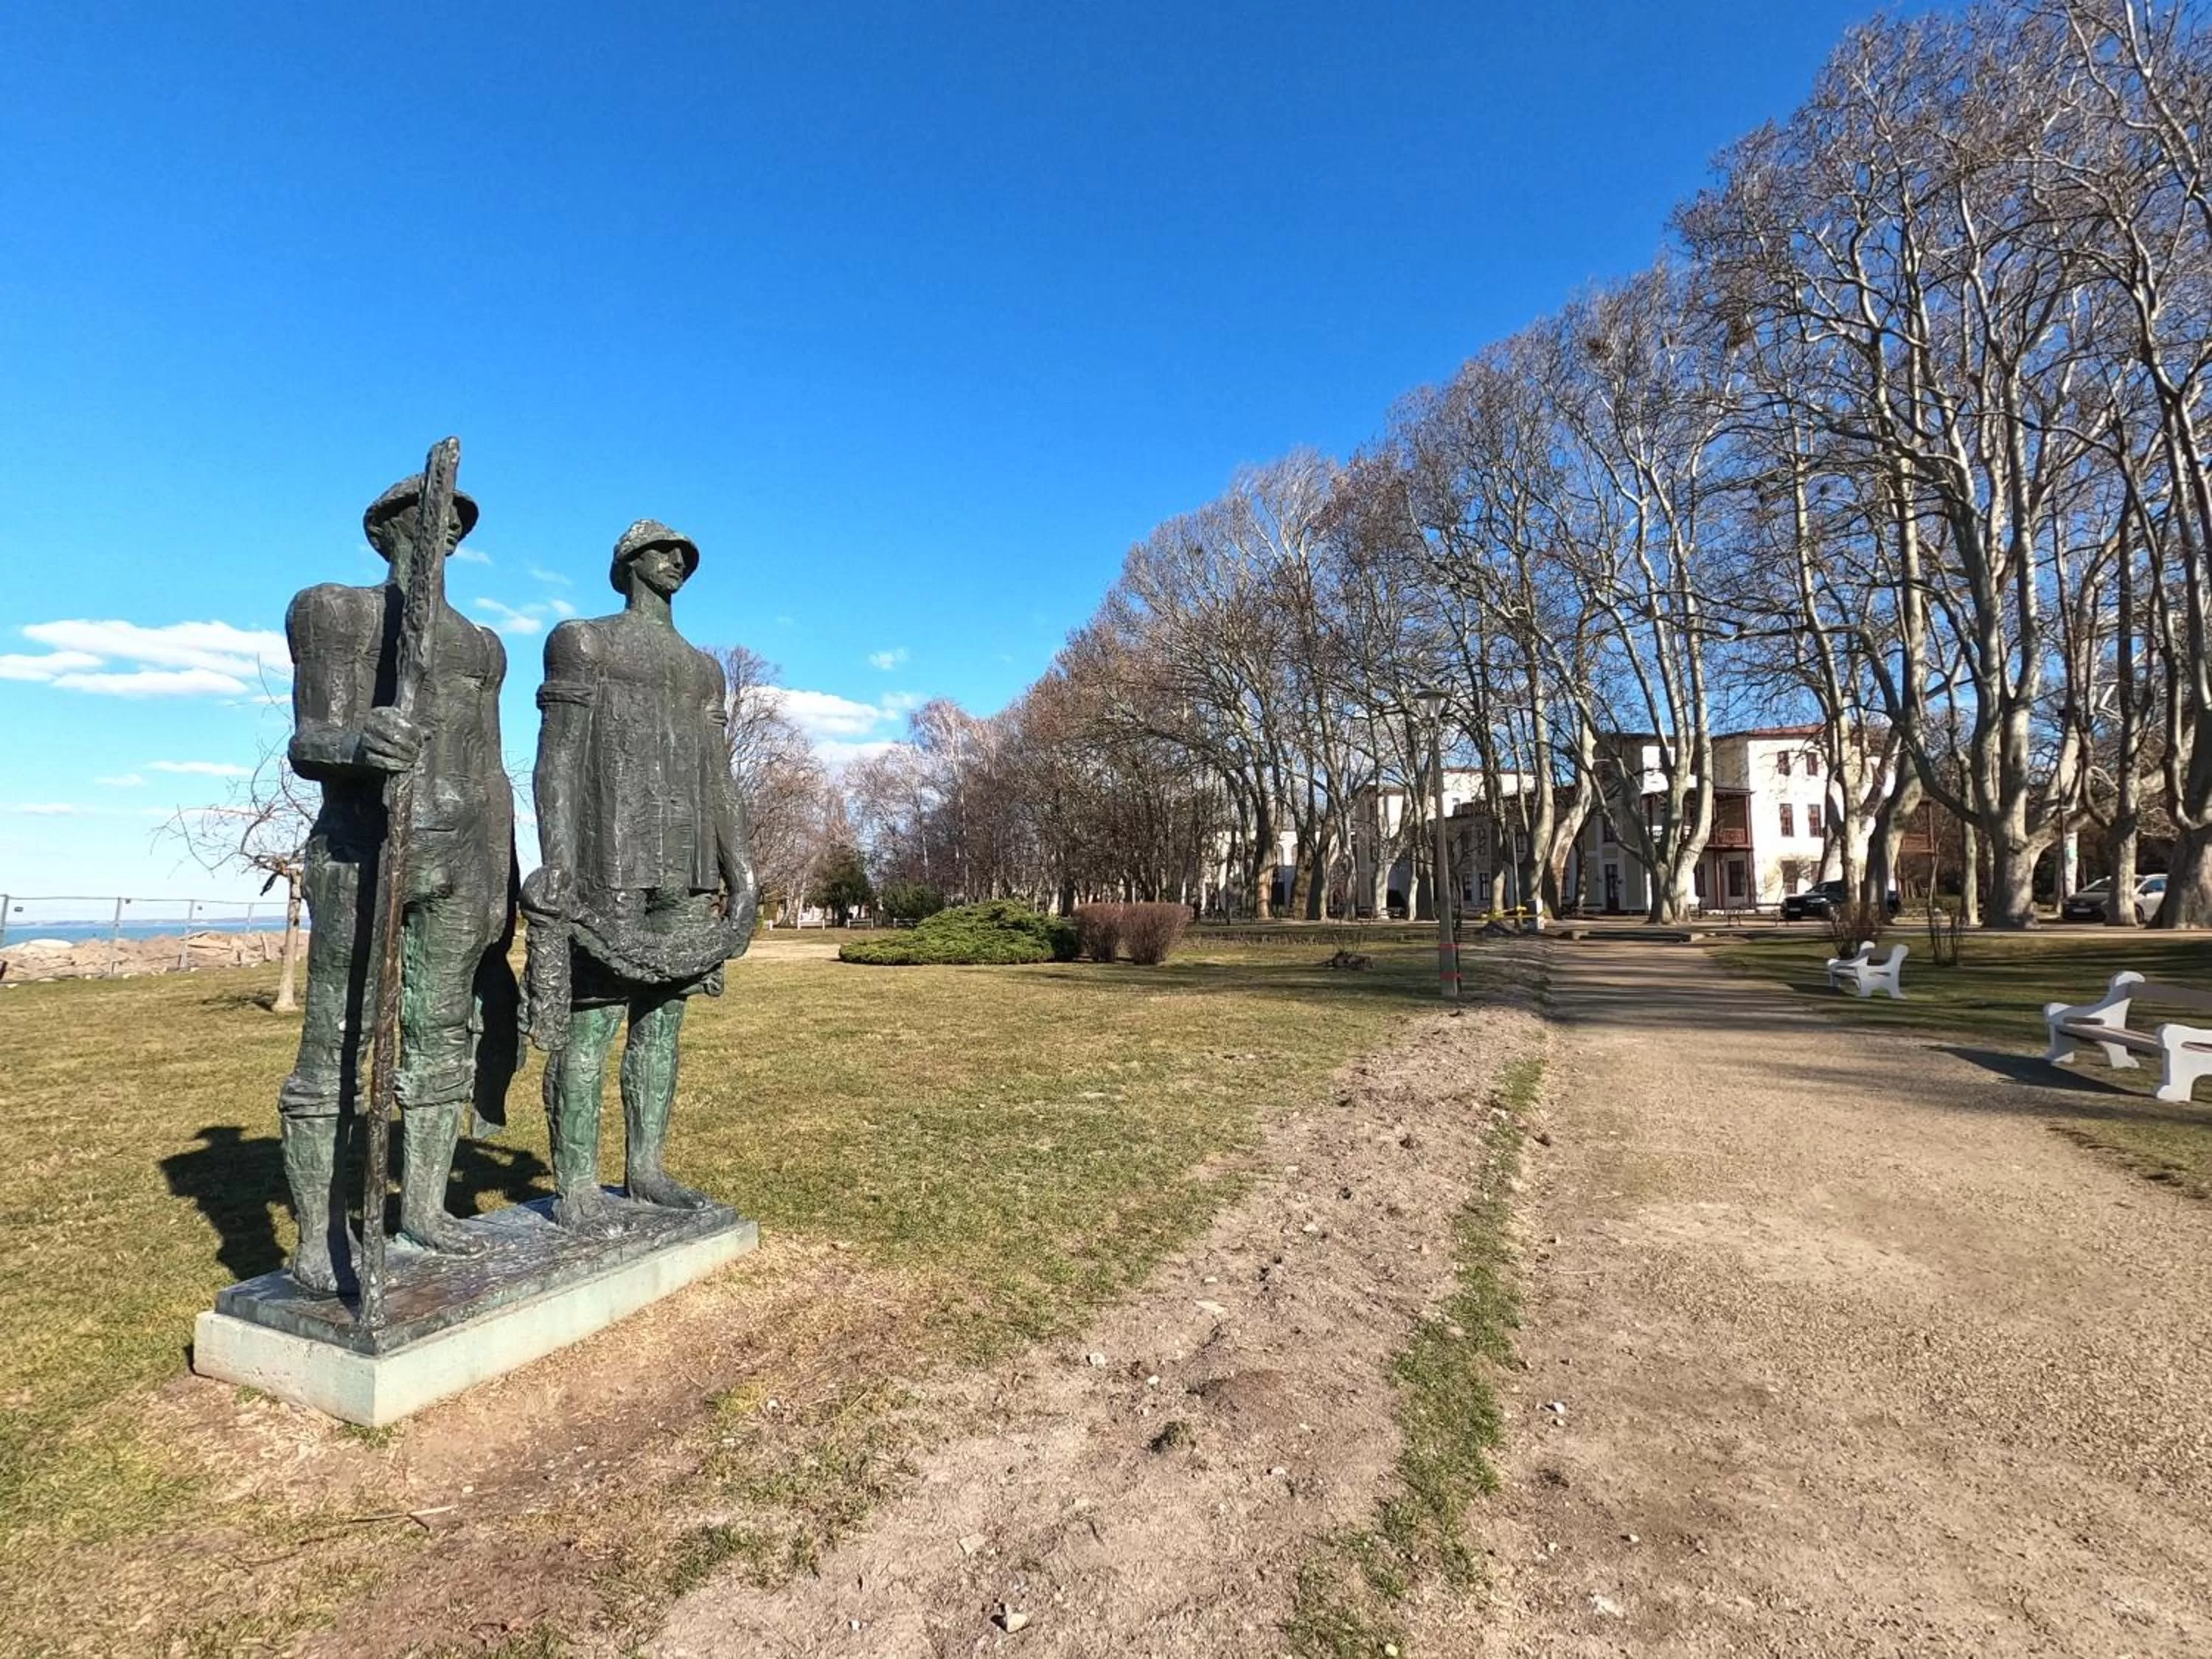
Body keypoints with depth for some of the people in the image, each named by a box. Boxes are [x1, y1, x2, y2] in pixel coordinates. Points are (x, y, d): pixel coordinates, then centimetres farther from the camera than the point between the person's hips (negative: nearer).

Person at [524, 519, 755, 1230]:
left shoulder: (704, 669, 20)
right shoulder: (582, 641, 4)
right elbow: (558, 760, -5)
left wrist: (740, 874, 9)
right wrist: (557, 868, -15)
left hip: (684, 871, 6)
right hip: (609, 864, -6)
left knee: (661, 1019, 8)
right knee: (590, 1022, -4)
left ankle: (646, 1167, 17)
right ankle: (576, 1187, 2)